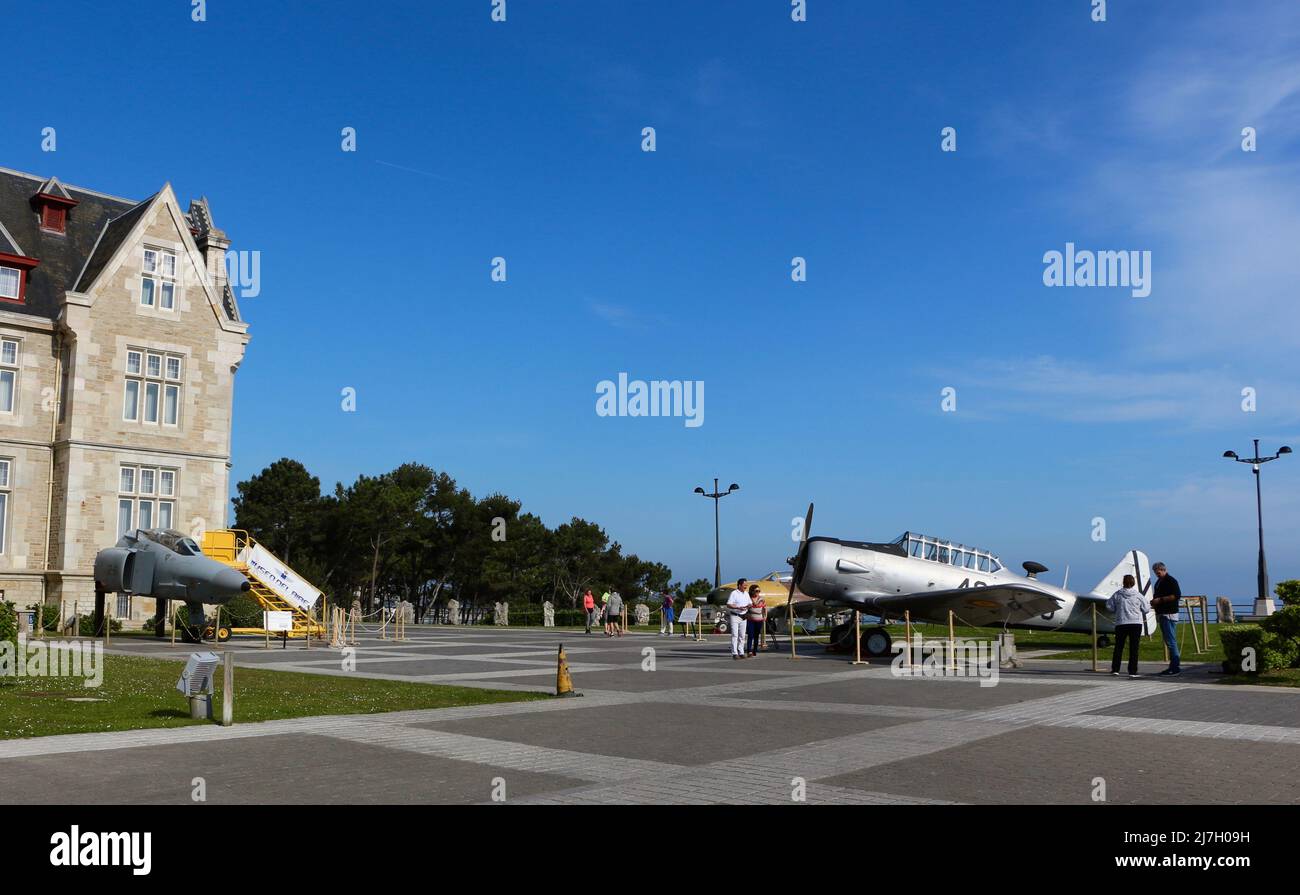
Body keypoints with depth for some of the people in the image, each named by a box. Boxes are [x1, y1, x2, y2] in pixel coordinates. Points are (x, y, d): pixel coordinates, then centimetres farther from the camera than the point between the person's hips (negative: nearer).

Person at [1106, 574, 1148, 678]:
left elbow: (1109, 607, -2)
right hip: (1136, 624, -1)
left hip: (1121, 624, 1)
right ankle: (1132, 671, 1)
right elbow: (1145, 609, 2)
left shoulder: (1117, 594, -1)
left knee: (1118, 647, 10)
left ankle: (1115, 669, 9)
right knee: (1134, 648, 2)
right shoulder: (1138, 595, -2)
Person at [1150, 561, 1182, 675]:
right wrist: (1154, 602, 9)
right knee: (1169, 641, 11)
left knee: (1171, 641, -11)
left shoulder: (1171, 580, -9)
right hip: (1161, 614, 10)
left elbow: (1177, 595, -19)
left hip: (1169, 614, -10)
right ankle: (1173, 666, 16)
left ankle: (1176, 667, -10)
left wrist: (1160, 600, -18)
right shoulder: (1158, 582, 19)